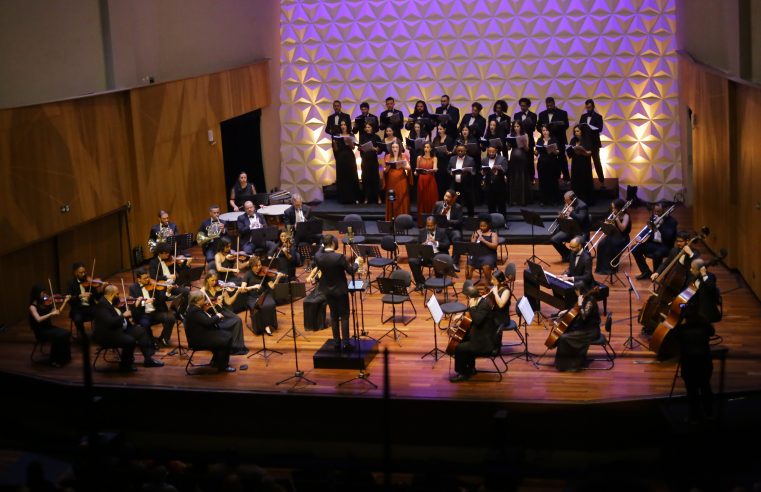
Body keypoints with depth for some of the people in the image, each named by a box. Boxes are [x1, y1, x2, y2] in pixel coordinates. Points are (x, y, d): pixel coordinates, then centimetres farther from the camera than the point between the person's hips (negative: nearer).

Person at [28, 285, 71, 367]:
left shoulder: (46, 303, 6)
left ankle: (64, 358, -6)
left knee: (66, 334, -18)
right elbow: (38, 319, -27)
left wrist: (65, 301, 7)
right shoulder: (33, 306, -13)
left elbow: (58, 312, 10)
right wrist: (51, 314, -30)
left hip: (49, 327, 6)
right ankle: (54, 360, -13)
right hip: (41, 331, -6)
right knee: (59, 336, -29)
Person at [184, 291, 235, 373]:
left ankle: (216, 361, 17)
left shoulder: (196, 308, 8)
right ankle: (222, 366, -1)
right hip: (200, 338, -11)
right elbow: (208, 322, -29)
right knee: (225, 342, -18)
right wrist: (217, 316, -13)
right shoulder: (194, 311, -24)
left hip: (205, 333, 11)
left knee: (228, 335, 6)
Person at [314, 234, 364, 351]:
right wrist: (357, 262, 6)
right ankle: (345, 343, 4)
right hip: (340, 290, -4)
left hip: (327, 290, 4)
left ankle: (336, 342, 19)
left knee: (334, 316, 16)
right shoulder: (339, 257, -24)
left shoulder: (318, 257, -13)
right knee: (344, 316, 6)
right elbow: (351, 271, -14)